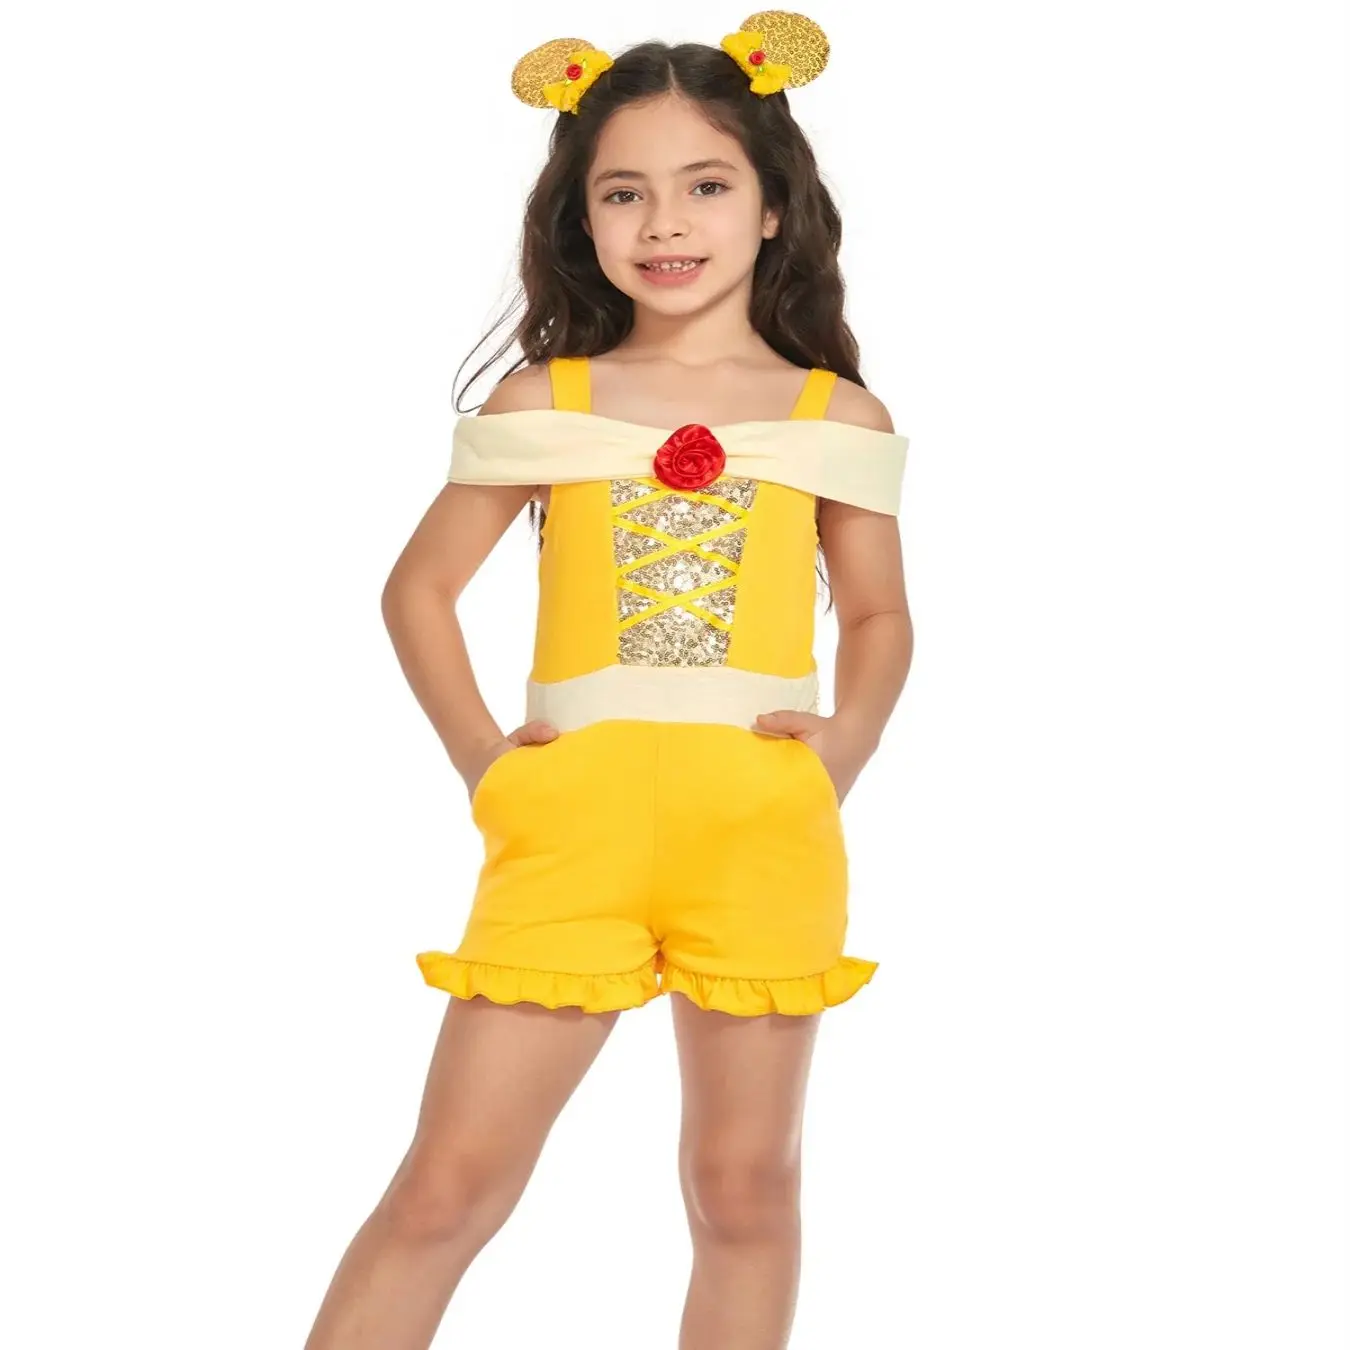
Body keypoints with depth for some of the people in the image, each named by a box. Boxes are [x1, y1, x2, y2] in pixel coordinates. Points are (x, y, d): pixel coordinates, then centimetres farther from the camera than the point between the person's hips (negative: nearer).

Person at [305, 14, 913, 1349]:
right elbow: (419, 587, 14)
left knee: (744, 1187, 10)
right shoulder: (541, 405, 8)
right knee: (451, 1179, -1)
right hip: (571, 821, -1)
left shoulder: (838, 418, 8)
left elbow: (879, 613, 19)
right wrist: (475, 752, 2)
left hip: (763, 829, 1)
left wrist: (851, 737, 0)